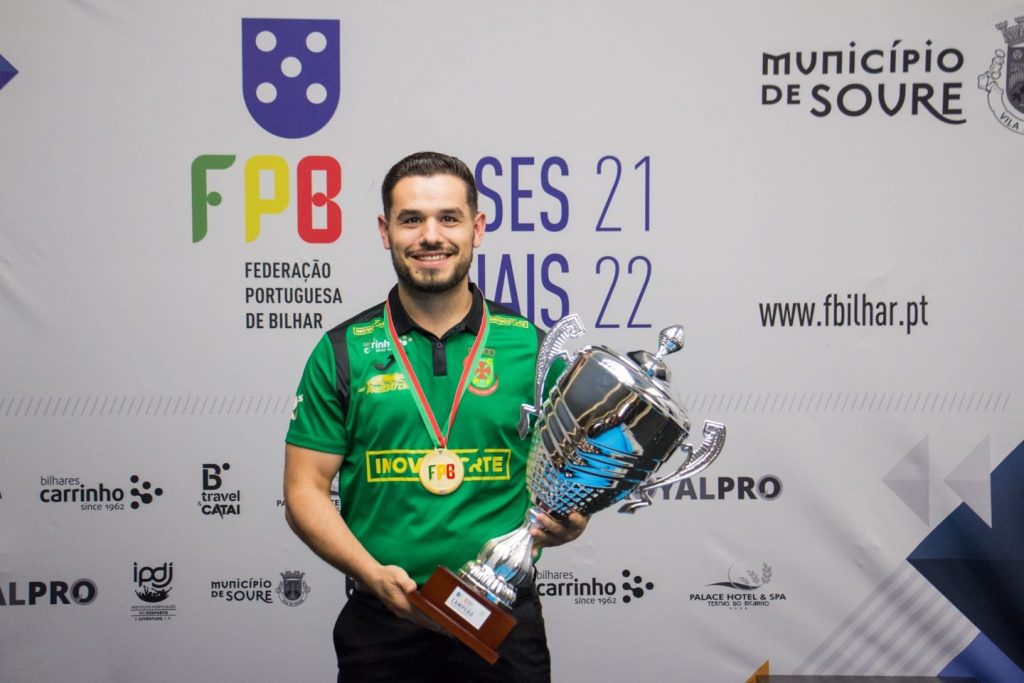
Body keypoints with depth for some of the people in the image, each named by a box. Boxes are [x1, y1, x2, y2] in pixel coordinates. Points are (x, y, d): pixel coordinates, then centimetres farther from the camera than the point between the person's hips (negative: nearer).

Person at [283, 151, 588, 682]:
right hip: (382, 624, 0)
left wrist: (566, 522, -16)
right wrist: (374, 574, -15)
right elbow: (305, 490, -1)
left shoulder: (531, 346, 2)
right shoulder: (343, 352, 0)